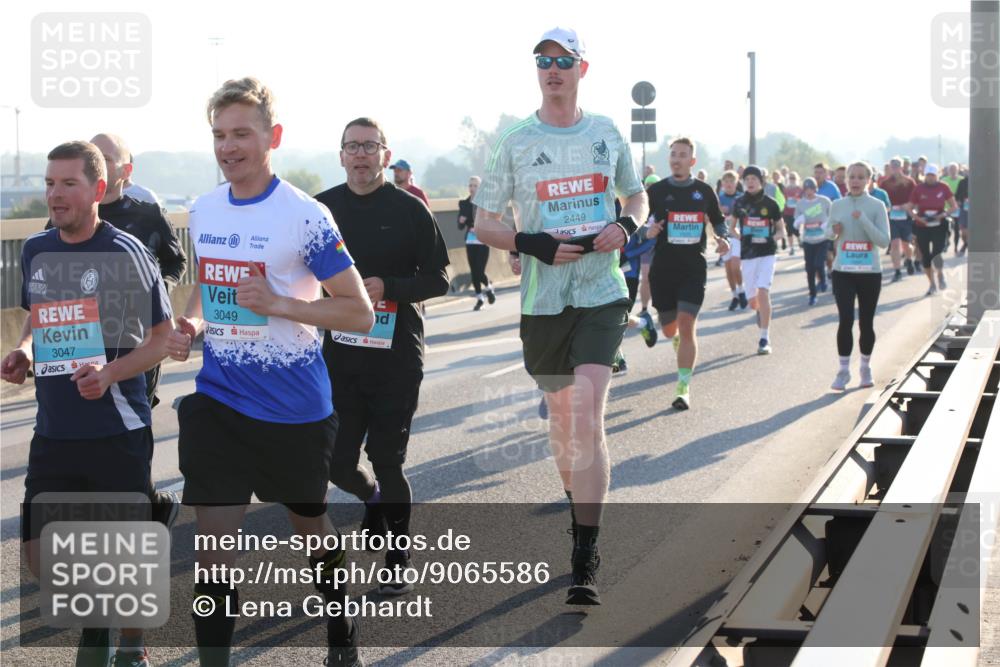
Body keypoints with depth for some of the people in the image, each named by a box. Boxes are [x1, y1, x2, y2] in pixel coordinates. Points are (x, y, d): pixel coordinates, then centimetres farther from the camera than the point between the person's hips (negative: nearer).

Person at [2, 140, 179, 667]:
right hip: (54, 431, 5)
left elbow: (163, 338, -6)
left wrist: (109, 372, -21)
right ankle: (94, 620, 32)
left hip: (118, 431, -5)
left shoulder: (126, 253, -10)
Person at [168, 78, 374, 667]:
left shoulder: (305, 216, -14)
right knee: (214, 541, -6)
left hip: (296, 406, -3)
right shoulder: (204, 210, 4)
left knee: (310, 524, 17)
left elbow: (361, 313, -13)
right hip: (218, 400, 3)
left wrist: (279, 304, -25)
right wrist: (192, 322, 0)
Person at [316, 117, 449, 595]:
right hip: (339, 354, 3)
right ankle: (374, 500, 39)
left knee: (387, 460, -1)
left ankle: (398, 560, 14)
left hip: (397, 354, -3)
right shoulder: (322, 209, 6)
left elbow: (438, 279, -3)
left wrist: (387, 287, -17)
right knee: (337, 464, 4)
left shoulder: (409, 210, -2)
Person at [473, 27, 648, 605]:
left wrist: (627, 226, -3)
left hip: (602, 294, -1)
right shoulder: (516, 142, 1)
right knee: (562, 414, 13)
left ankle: (586, 563, -16)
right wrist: (534, 245, -14)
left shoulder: (607, 133, 6)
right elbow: (484, 223, 4)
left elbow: (638, 195, 20)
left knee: (588, 417, -14)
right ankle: (580, 507, 39)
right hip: (544, 298, 1)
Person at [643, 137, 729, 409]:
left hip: (694, 268, -1)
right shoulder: (656, 190, 2)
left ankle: (684, 387, -10)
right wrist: (648, 231, -18)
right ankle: (678, 341, 50)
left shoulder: (704, 191, 5)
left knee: (686, 325, -14)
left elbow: (718, 220, 18)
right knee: (669, 328, 11)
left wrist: (722, 238, -2)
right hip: (663, 268, 1)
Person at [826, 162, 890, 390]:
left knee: (866, 322, 7)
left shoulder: (877, 206, -4)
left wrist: (863, 220, -20)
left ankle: (866, 367, 25)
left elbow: (884, 240, -11)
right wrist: (834, 231, -5)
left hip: (870, 272, -1)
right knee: (846, 320, -10)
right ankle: (844, 370, -1)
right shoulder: (837, 205, 3)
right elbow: (829, 233, 18)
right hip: (843, 271, 1)